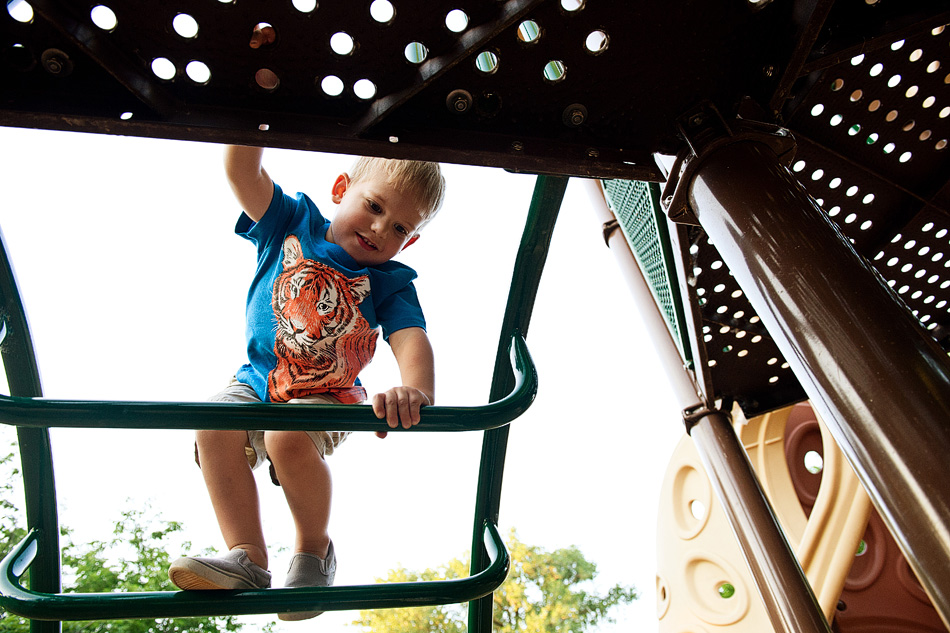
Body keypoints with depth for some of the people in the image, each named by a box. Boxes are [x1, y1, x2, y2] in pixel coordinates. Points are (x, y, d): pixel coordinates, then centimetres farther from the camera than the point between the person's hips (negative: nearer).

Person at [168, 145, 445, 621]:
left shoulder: (390, 283, -8)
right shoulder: (291, 223, -2)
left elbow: (411, 338, -24)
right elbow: (241, 171, -11)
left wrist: (416, 389, -45)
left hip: (327, 396, -3)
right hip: (257, 383, 3)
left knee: (289, 438, -31)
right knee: (213, 428, -24)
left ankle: (315, 550, -4)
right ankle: (247, 559, -12)